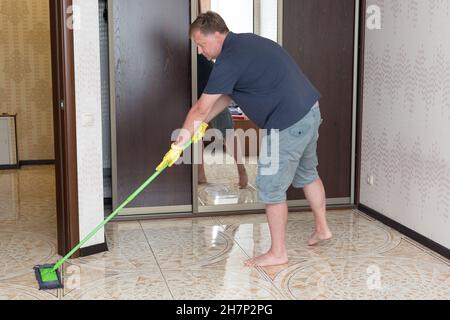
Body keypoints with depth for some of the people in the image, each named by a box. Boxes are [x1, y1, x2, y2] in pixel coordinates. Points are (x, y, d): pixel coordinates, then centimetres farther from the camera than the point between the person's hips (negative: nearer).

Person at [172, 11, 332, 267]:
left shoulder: (229, 61, -18)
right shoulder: (244, 42, 13)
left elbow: (201, 108, -13)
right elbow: (228, 95, 18)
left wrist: (185, 137, 1)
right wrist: (199, 124, 12)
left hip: (288, 123, -10)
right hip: (310, 110, 10)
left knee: (271, 187, 1)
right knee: (307, 173, 26)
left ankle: (278, 253, 11)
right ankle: (322, 228, 42)